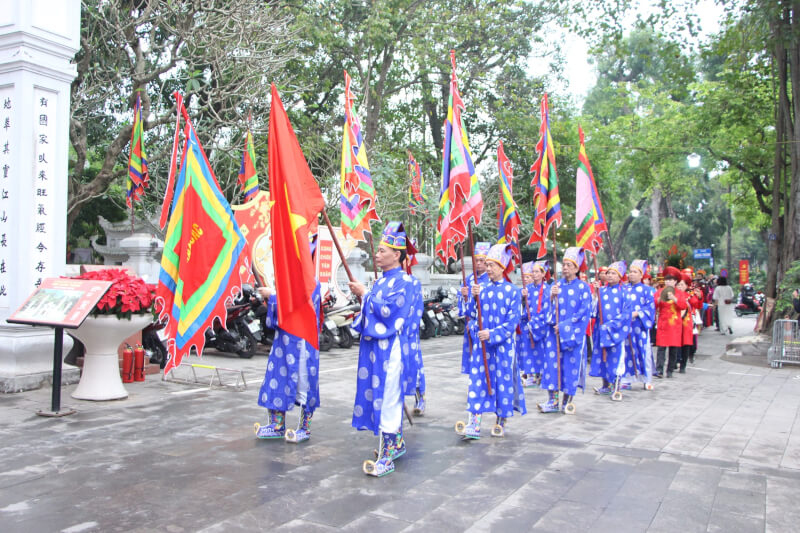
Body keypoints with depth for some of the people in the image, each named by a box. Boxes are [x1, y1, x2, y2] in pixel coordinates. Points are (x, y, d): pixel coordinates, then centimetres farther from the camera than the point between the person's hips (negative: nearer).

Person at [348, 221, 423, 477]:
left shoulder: (404, 281, -12)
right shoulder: (382, 281, 14)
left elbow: (388, 312, -21)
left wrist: (365, 295, -13)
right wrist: (363, 297, 4)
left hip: (390, 349, -9)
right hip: (375, 346, 9)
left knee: (388, 399, -7)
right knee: (384, 396, 16)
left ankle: (387, 457, -2)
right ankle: (397, 443, 30)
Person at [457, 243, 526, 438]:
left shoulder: (513, 291, -3)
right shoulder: (482, 289, 7)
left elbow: (513, 321, -9)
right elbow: (473, 315, 9)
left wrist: (492, 334, -19)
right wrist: (474, 298, -7)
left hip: (502, 345, -3)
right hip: (481, 344, 3)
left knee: (503, 380, 4)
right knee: (477, 379, -2)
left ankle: (501, 422, 20)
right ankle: (474, 425, -2)